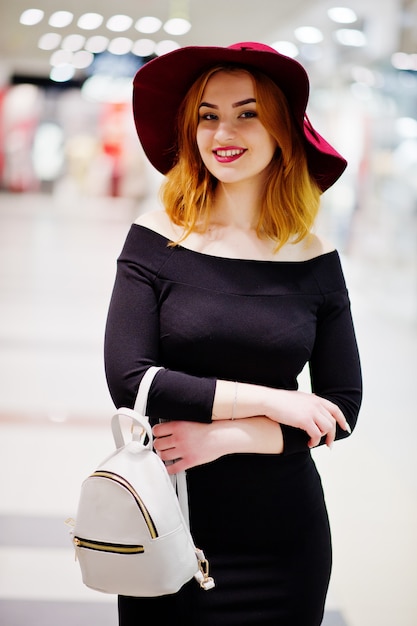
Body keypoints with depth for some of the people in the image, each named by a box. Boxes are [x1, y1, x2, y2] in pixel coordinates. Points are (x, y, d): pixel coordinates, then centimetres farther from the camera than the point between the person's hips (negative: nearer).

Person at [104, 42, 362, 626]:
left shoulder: (315, 260, -2)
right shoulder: (156, 239, -6)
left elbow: (343, 406, -1)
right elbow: (128, 381, -13)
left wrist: (224, 436, -14)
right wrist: (269, 400, -14)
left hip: (283, 536, 1)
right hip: (166, 526, -1)